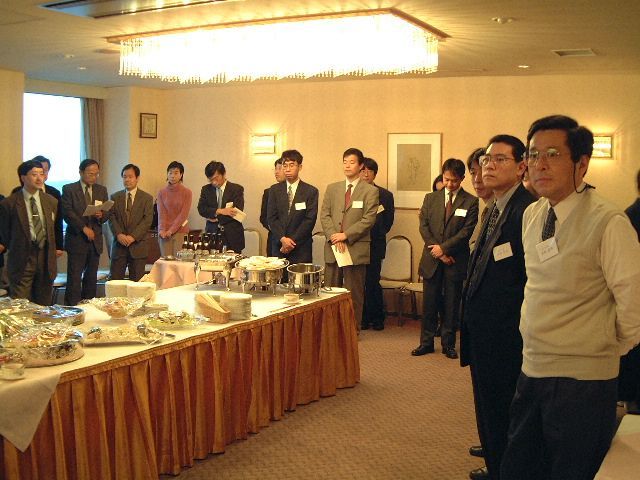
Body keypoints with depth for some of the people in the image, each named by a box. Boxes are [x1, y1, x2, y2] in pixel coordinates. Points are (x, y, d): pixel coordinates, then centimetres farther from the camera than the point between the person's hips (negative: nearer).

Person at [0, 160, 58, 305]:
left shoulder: (51, 202, 8)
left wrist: (52, 251, 13)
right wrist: (15, 250, 6)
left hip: (46, 260, 4)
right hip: (22, 262, -4)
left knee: (44, 306, 11)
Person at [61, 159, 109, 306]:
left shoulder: (102, 190, 13)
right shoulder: (69, 189, 0)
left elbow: (107, 213, 12)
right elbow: (67, 213, -9)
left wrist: (101, 216, -11)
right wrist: (84, 228, -16)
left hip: (95, 240, 4)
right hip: (76, 239, -4)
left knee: (92, 278, 7)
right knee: (75, 277, -6)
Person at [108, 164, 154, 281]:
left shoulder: (147, 198, 5)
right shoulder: (115, 197, 13)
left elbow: (147, 220, -5)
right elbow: (111, 218, 4)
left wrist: (133, 236, -15)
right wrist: (119, 234, -13)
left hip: (138, 245, -2)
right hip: (119, 245, 2)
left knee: (136, 282, 0)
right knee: (115, 280, -1)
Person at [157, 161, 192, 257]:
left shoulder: (187, 192, 2)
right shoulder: (162, 192, 9)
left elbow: (183, 214, -5)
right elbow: (161, 213, 2)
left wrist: (171, 230, -13)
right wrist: (162, 230, -13)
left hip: (180, 231, -2)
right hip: (165, 233, 2)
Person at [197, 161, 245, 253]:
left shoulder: (237, 189, 1)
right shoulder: (206, 189, 11)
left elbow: (236, 212, -9)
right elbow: (201, 209, -2)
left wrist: (217, 218, -8)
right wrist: (219, 211, -16)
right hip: (212, 234, 2)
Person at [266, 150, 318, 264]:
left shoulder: (311, 191, 1)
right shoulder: (274, 190, 9)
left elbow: (309, 220, -6)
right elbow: (271, 218, 3)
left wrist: (292, 241, -11)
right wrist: (282, 238, -11)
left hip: (301, 248, -2)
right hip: (279, 246, 2)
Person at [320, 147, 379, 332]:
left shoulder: (370, 191, 0)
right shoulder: (332, 188, 13)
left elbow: (369, 219, -8)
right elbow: (324, 215, 6)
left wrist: (346, 235, -14)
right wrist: (334, 236, -9)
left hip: (356, 248, -3)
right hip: (333, 247, 4)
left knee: (354, 292, 3)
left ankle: (353, 328, 13)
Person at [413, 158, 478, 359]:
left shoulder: (471, 202, -1)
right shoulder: (430, 198, 8)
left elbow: (466, 231, -8)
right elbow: (423, 226, 2)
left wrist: (444, 247, -14)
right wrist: (438, 252, -8)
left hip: (456, 261, -2)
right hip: (432, 260, 2)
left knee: (452, 305, 6)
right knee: (429, 304, 7)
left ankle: (448, 344, 17)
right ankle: (426, 342, 17)